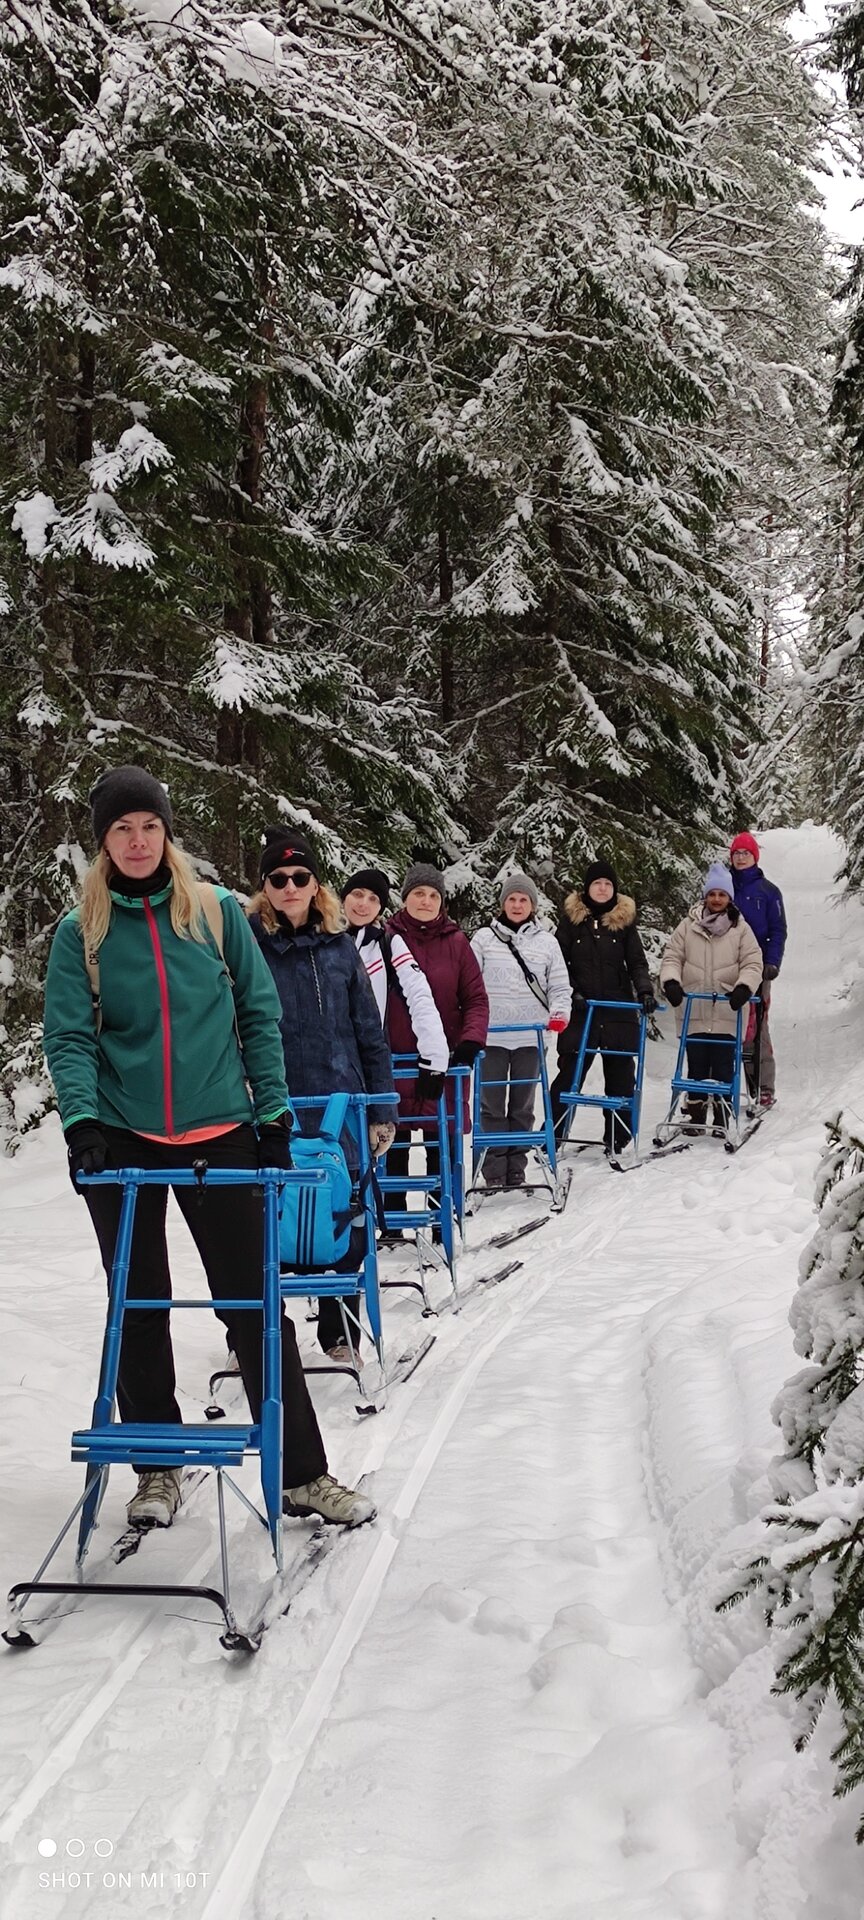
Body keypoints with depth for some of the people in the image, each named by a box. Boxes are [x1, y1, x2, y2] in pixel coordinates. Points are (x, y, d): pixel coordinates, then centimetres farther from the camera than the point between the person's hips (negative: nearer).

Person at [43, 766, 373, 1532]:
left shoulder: (217, 912, 1)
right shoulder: (83, 931, 1)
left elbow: (259, 1014, 5)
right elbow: (69, 1036, -4)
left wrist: (273, 1110, 0)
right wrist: (81, 1120, -19)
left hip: (219, 1133, 0)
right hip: (123, 1142, 0)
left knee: (255, 1304, 3)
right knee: (139, 1310, 9)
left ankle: (303, 1473, 10)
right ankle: (158, 1469, 23)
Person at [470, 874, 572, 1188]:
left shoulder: (546, 942, 8)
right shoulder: (484, 938, 5)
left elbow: (560, 987, 9)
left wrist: (559, 1013, -10)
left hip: (530, 1037, 1)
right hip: (491, 1036, -1)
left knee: (522, 1108, 8)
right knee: (492, 1106, -1)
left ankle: (516, 1169, 15)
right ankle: (494, 1171, 3)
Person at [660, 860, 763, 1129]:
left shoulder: (740, 929, 4)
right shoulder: (688, 926, 6)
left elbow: (752, 964, -1)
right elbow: (672, 957, 6)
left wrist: (743, 987, -18)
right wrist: (671, 982, -12)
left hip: (726, 1012, -1)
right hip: (693, 1012, 1)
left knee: (723, 1070, 1)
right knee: (696, 1067, 7)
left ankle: (722, 1120, 9)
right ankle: (695, 1115, 17)